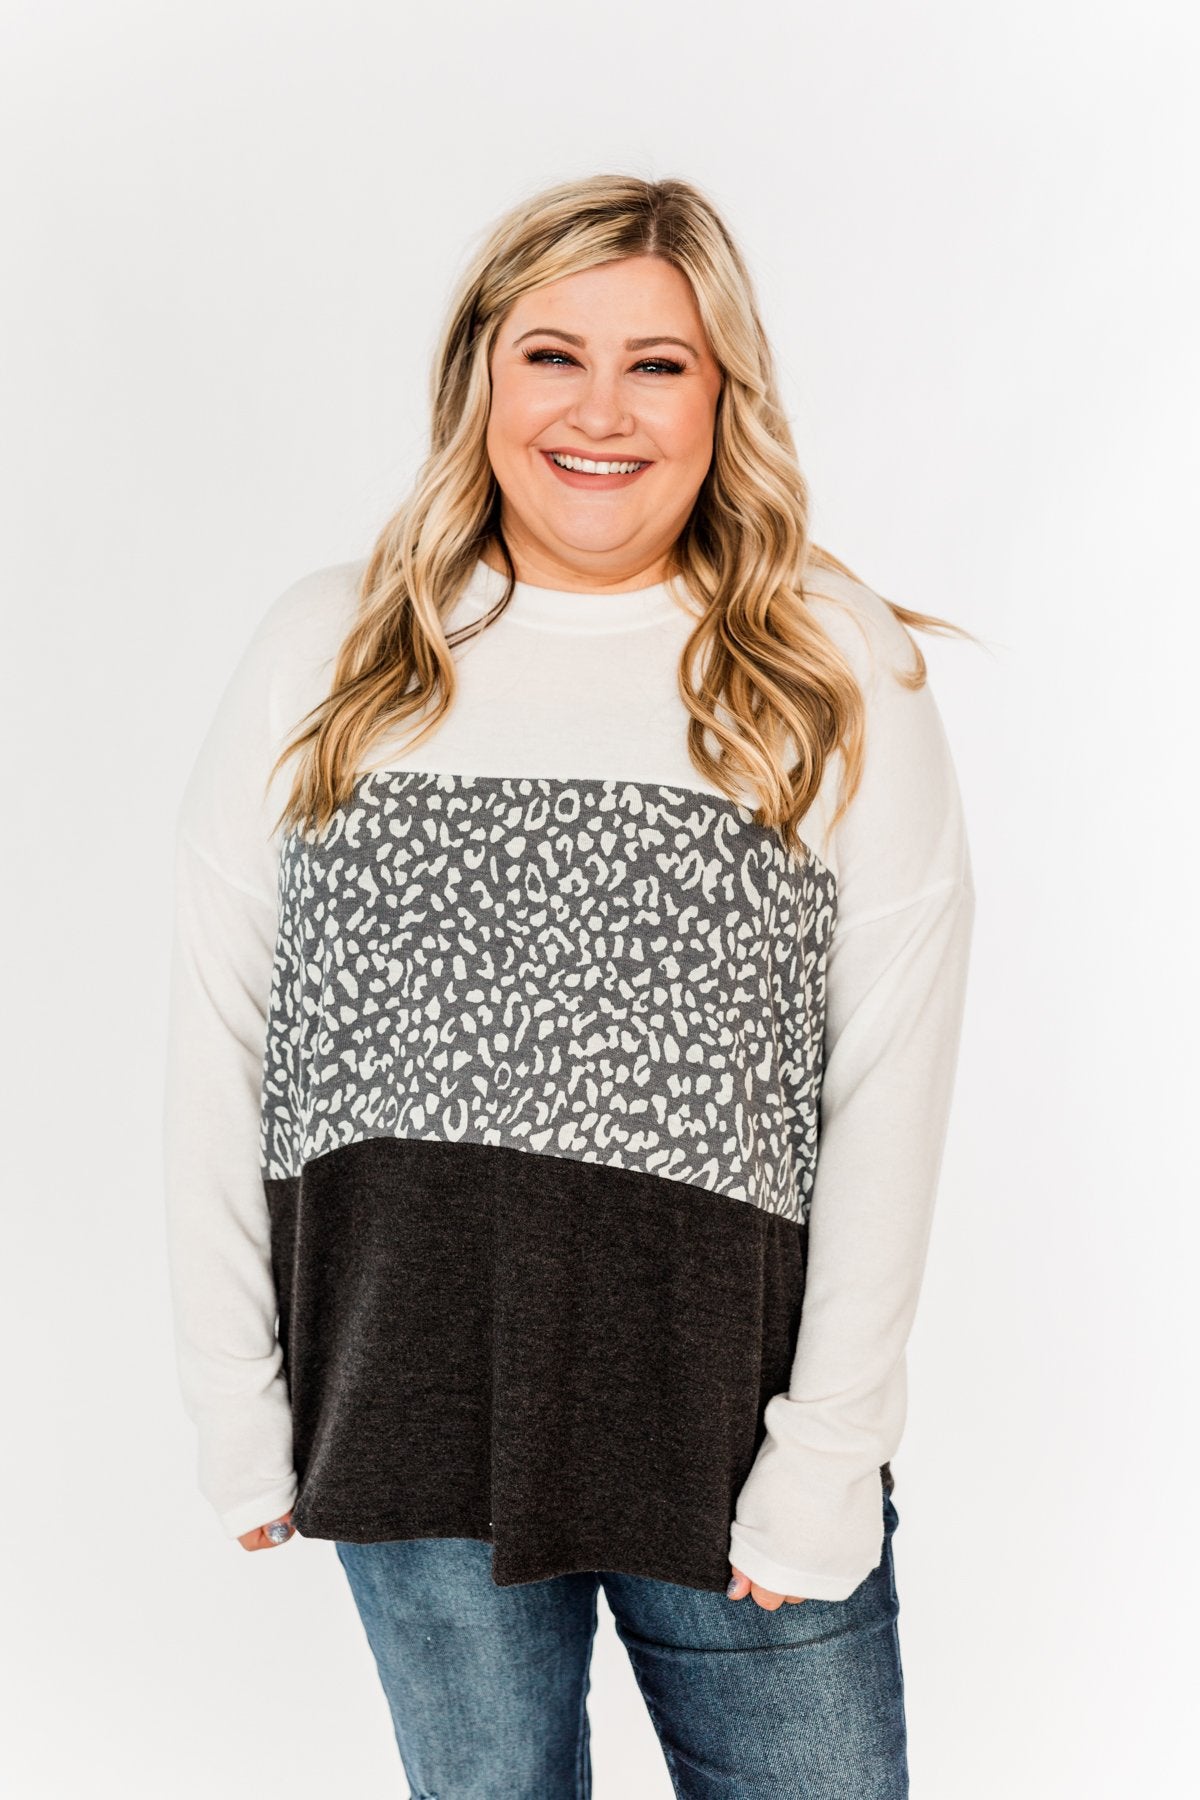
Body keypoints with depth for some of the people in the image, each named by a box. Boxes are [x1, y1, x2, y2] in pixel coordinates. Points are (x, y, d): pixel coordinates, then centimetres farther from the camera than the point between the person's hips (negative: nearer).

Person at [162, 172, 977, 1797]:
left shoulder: (843, 682, -3)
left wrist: (826, 1462, -8)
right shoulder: (324, 659, 1)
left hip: (727, 1419, -1)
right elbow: (215, 1051, 2)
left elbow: (892, 1086, -5)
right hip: (408, 1426, 2)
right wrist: (240, 1416, 1)